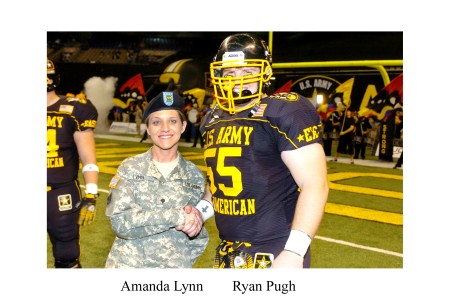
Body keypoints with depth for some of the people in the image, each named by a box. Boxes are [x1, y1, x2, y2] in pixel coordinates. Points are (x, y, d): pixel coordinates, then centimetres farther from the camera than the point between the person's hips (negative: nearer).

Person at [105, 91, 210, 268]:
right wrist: (175, 217, -23)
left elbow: (199, 242, 5)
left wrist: (194, 229, -16)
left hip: (176, 265, 2)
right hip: (127, 264, -1)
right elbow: (120, 223, -16)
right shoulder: (130, 168, -4)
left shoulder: (194, 175, 1)